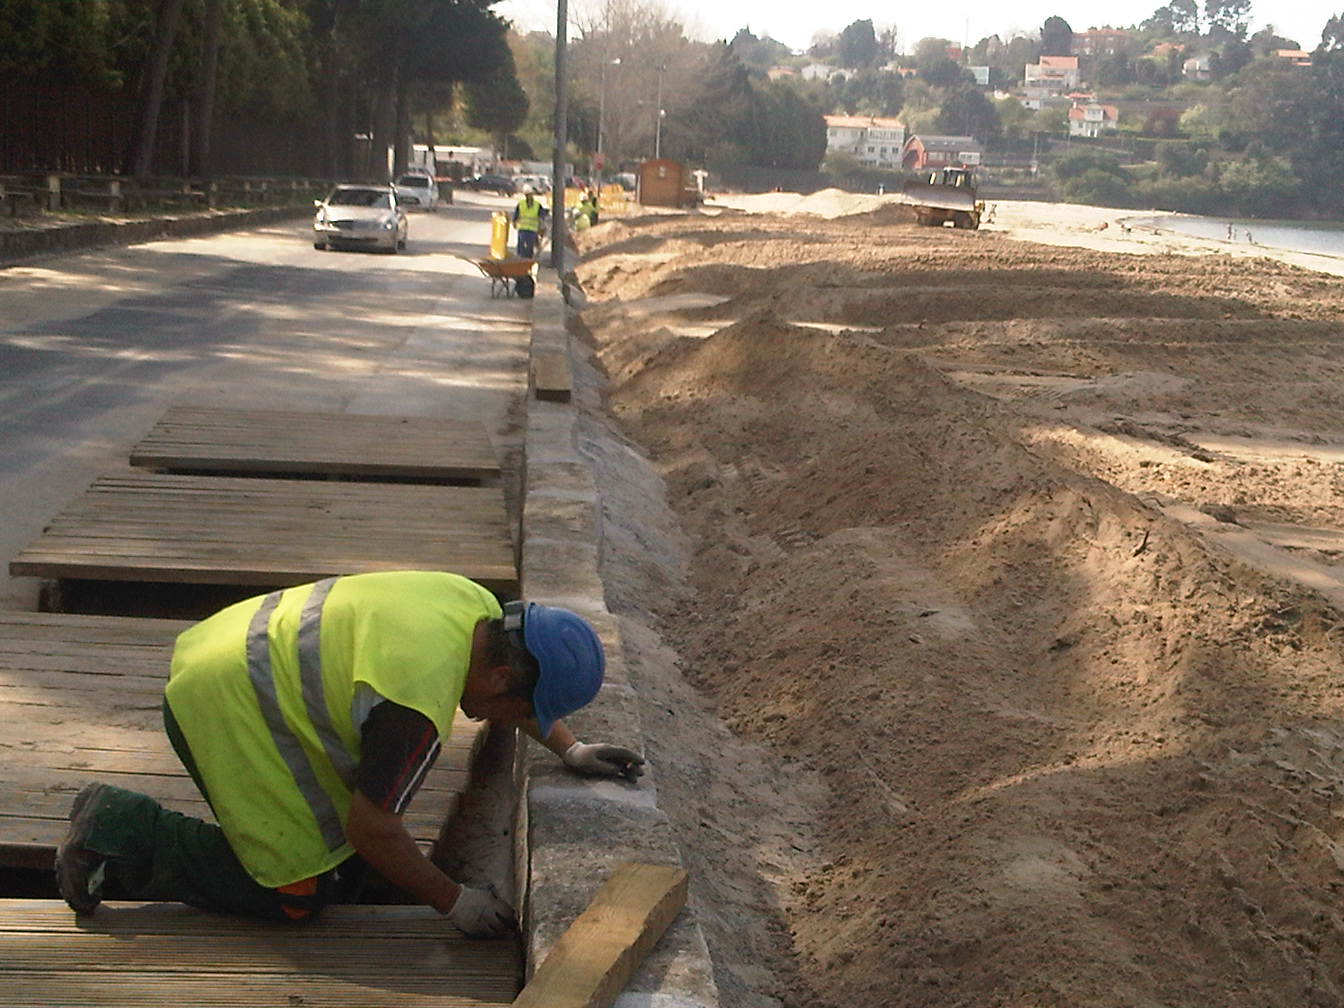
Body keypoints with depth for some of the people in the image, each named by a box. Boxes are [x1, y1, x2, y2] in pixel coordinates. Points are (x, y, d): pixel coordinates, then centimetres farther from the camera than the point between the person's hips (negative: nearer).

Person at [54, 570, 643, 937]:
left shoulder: (479, 608, -3)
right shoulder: (419, 704, -29)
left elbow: (518, 679, 21)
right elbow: (369, 825, -21)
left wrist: (568, 748, 14)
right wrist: (453, 902, -11)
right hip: (223, 707, -10)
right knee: (298, 894, -5)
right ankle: (123, 832, -1)